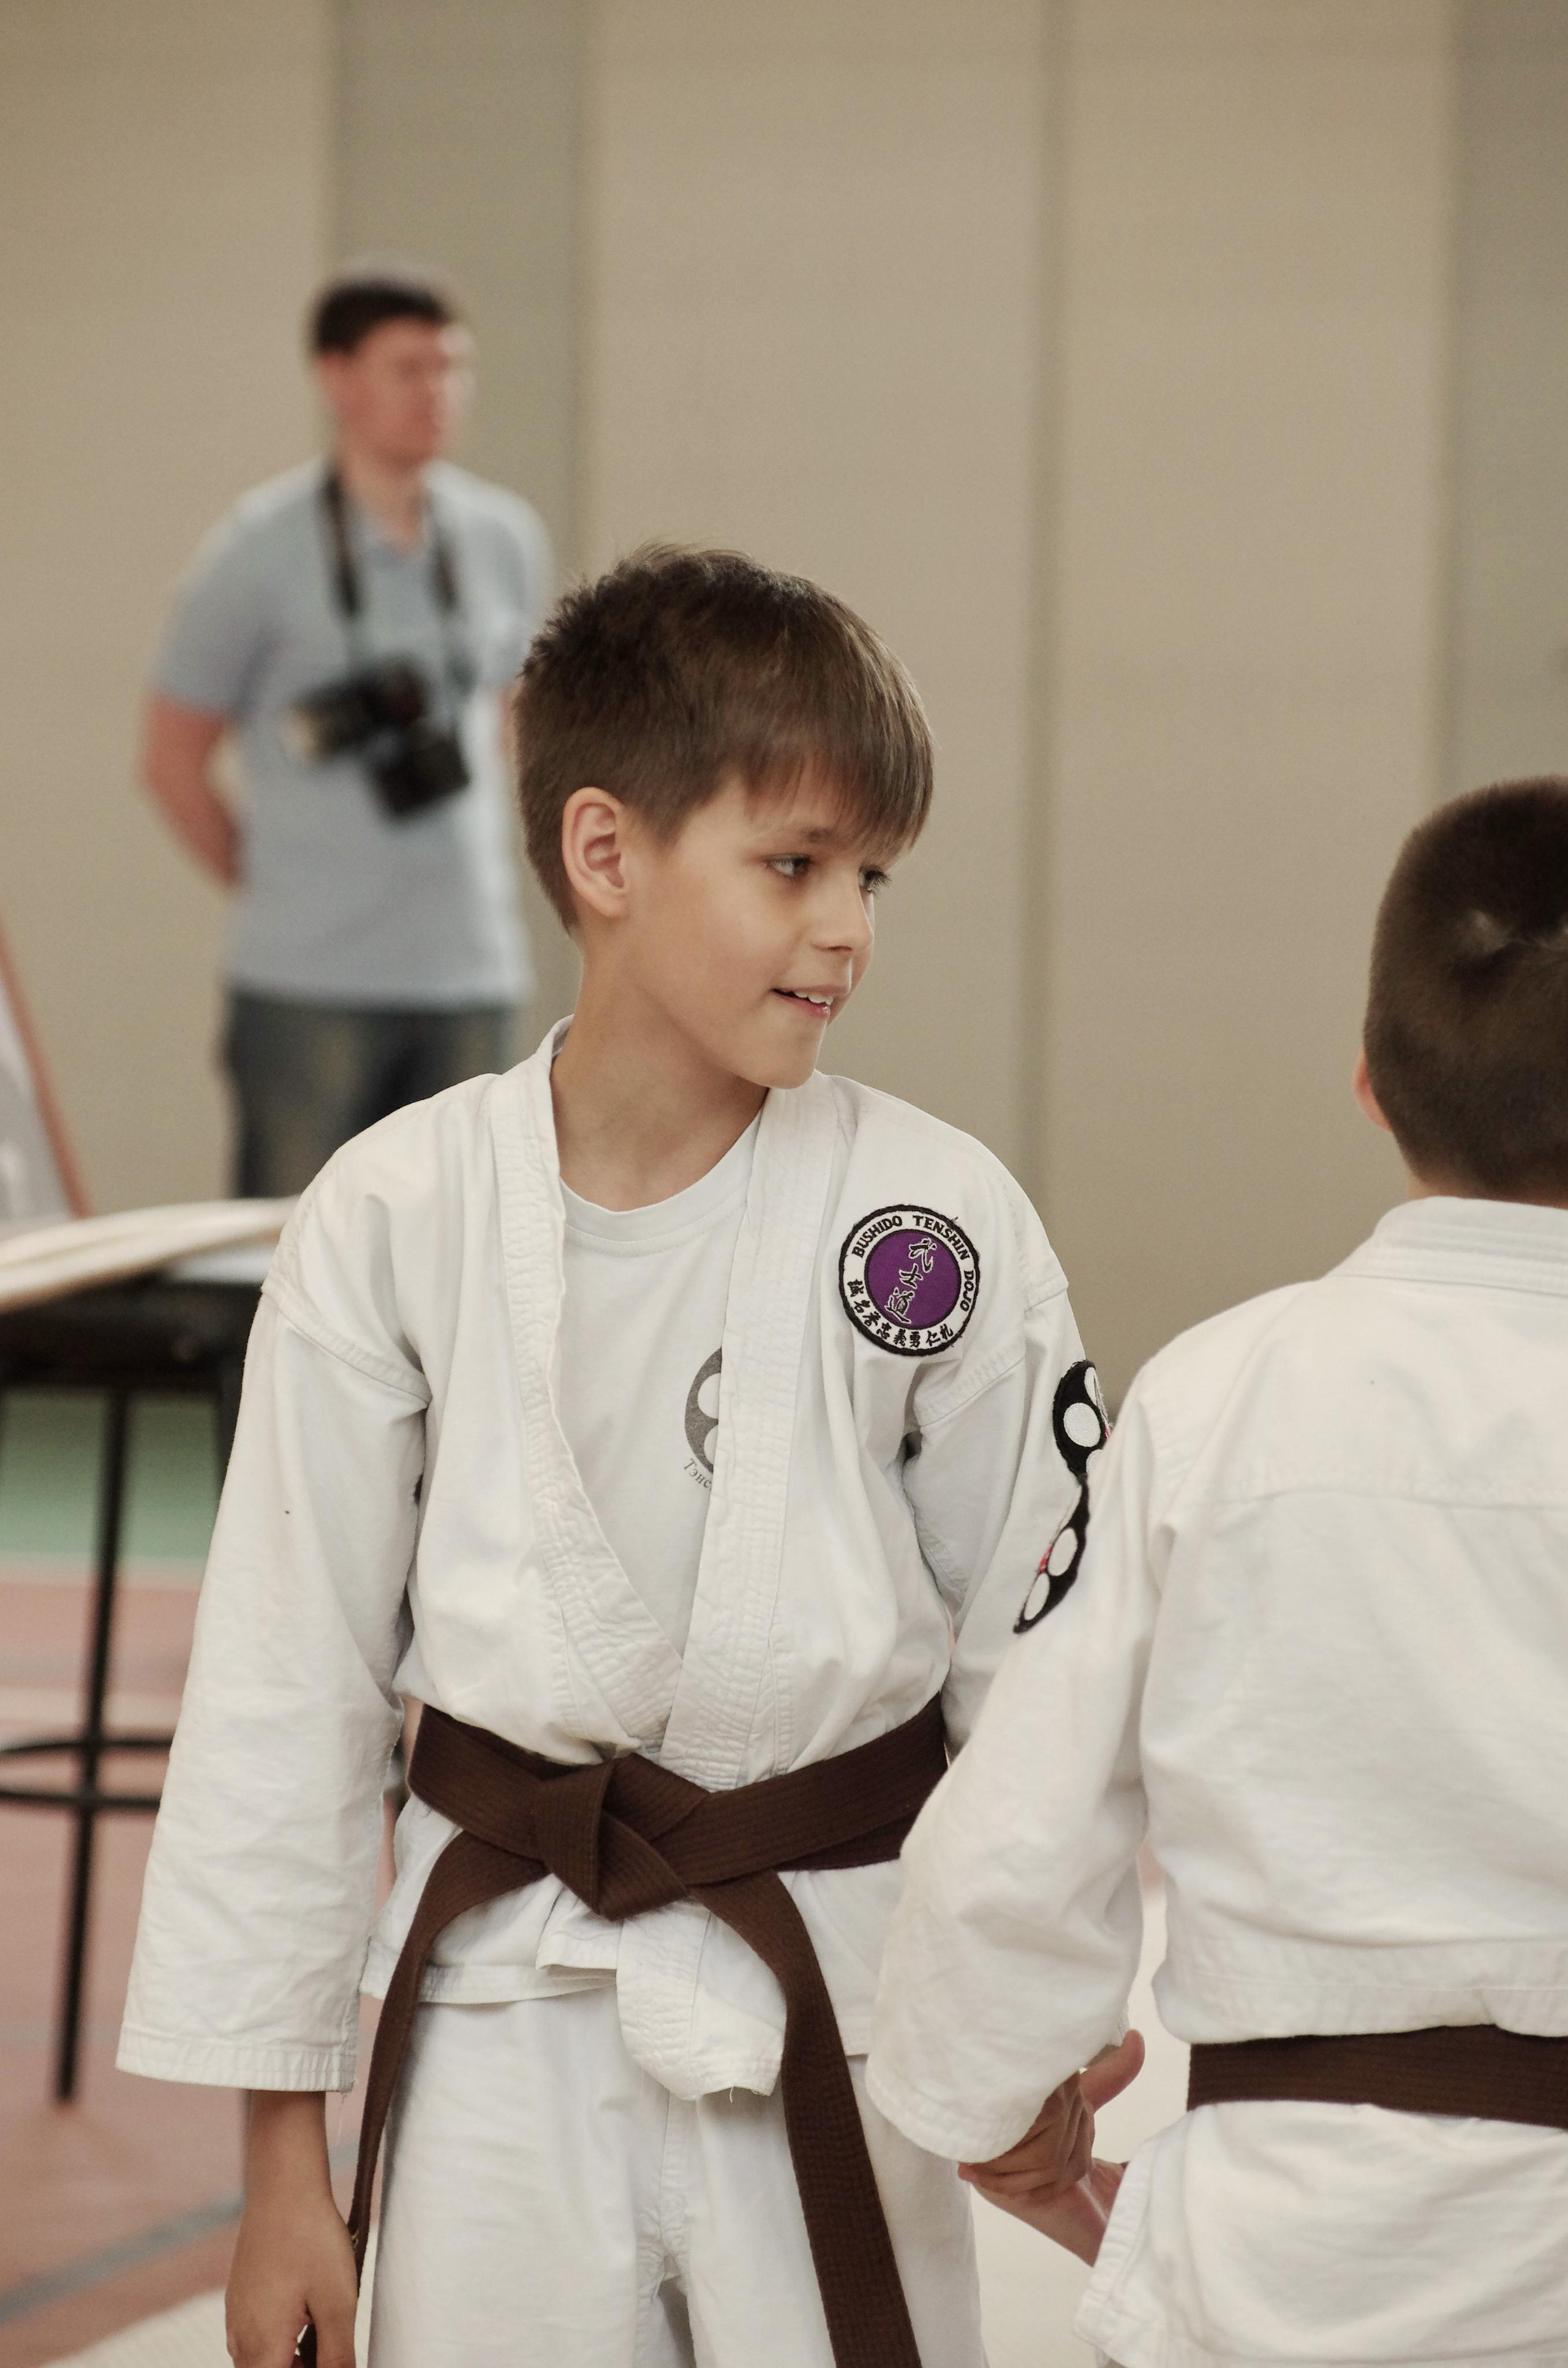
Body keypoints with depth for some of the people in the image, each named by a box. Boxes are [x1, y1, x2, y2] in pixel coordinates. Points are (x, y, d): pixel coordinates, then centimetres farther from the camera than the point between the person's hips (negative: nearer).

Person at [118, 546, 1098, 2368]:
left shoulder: (940, 1224, -5)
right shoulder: (397, 1220, -5)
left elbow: (1039, 1667, 3)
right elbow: (288, 1688, 1)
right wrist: (282, 2161, 3)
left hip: (836, 2013, 0)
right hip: (503, 2003, 0)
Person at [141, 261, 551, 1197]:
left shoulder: (506, 540, 8)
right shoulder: (262, 550, -5)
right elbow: (173, 758, 2)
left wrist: (477, 867, 14)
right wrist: (272, 885, 2)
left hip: (473, 977, 4)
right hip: (309, 984, -4)